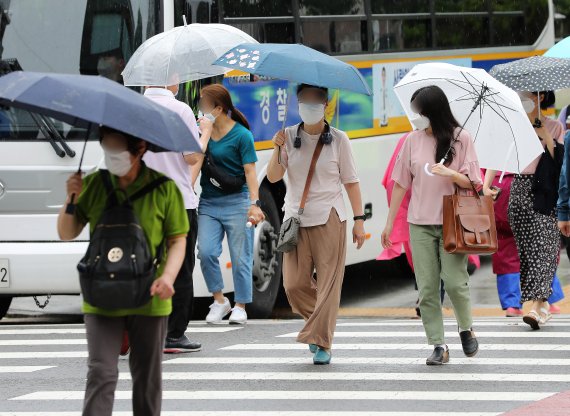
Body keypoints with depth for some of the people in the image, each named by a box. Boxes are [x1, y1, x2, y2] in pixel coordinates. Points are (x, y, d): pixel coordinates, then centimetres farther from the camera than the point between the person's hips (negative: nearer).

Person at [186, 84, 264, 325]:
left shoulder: (241, 135, -5)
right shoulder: (204, 131, 8)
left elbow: (250, 171, -7)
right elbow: (194, 158, -6)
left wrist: (254, 203, -15)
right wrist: (205, 132, -7)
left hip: (236, 201, -4)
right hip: (208, 203, 4)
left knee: (240, 257, 0)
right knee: (206, 252, -9)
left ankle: (240, 307, 11)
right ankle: (219, 301, 7)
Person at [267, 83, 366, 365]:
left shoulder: (338, 139, 3)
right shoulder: (289, 137, 7)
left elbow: (350, 181, 5)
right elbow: (273, 177, 0)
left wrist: (359, 220, 0)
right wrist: (278, 150, -17)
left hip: (329, 219, -2)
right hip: (296, 218, 2)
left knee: (328, 283, -7)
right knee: (294, 284, -2)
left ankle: (322, 343, -4)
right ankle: (320, 324, 24)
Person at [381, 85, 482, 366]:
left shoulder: (460, 138, -1)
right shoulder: (413, 140, 6)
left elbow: (472, 183, -1)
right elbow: (401, 184, 11)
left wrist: (451, 174, -21)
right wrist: (389, 222, 11)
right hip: (420, 225, 3)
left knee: (454, 281, -10)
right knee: (427, 288, -3)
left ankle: (466, 329, 16)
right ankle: (438, 346, 1)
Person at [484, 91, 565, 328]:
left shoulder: (554, 127, 6)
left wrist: (546, 137, -12)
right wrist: (486, 184, -4)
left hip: (544, 192, -3)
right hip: (519, 189, 3)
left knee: (543, 244, -15)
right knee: (527, 246, 0)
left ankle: (538, 304, -21)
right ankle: (543, 303, 7)